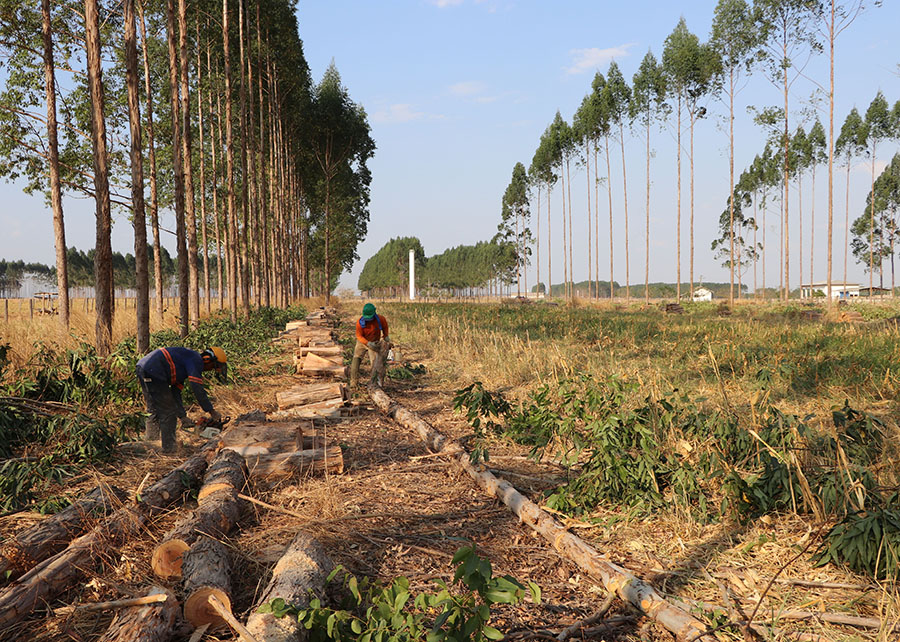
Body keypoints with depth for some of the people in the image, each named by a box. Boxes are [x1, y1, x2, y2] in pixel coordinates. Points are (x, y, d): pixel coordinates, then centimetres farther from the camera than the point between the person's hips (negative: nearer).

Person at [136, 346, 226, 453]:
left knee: (155, 411, 22)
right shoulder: (196, 360, -4)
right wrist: (212, 412, -9)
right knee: (168, 413, -2)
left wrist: (183, 416, 21)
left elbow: (176, 391, 25)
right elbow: (197, 389, -14)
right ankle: (169, 450, 2)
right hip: (153, 372, -10)